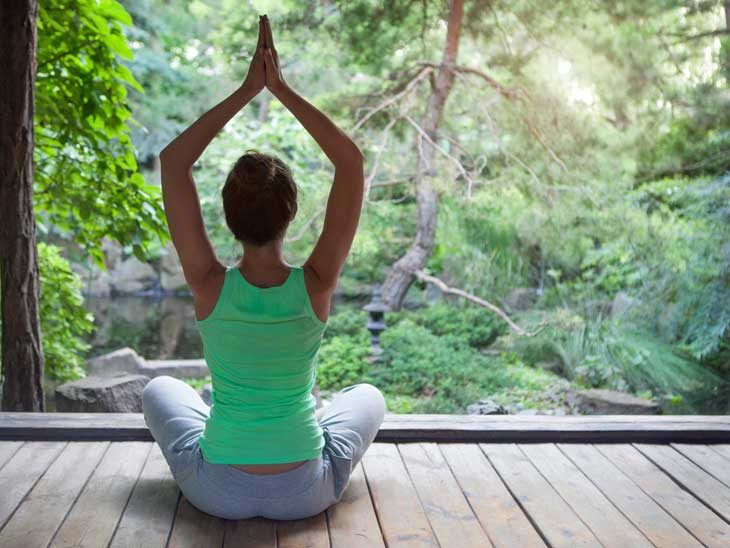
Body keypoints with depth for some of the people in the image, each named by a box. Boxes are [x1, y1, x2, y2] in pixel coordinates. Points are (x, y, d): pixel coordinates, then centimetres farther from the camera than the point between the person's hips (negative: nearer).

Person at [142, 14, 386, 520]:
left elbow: (173, 161, -10)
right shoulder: (316, 286, -19)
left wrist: (246, 91, -9)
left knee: (160, 389, 30)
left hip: (217, 492, 0)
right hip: (306, 494, 0)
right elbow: (351, 160, -12)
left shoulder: (209, 287, -19)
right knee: (368, 396, 30)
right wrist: (281, 88, -12)